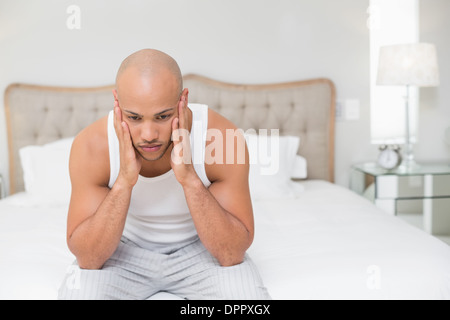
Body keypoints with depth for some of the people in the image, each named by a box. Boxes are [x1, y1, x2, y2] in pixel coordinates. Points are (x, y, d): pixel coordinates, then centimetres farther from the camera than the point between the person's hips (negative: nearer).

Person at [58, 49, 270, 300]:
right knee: (76, 292, -27)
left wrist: (190, 178, -38)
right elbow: (87, 258, -22)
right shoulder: (92, 146, -23)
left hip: (199, 247, 0)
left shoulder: (222, 137, -26)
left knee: (249, 293, -27)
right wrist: (124, 182, -36)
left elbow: (232, 253, -25)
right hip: (125, 248, 1)